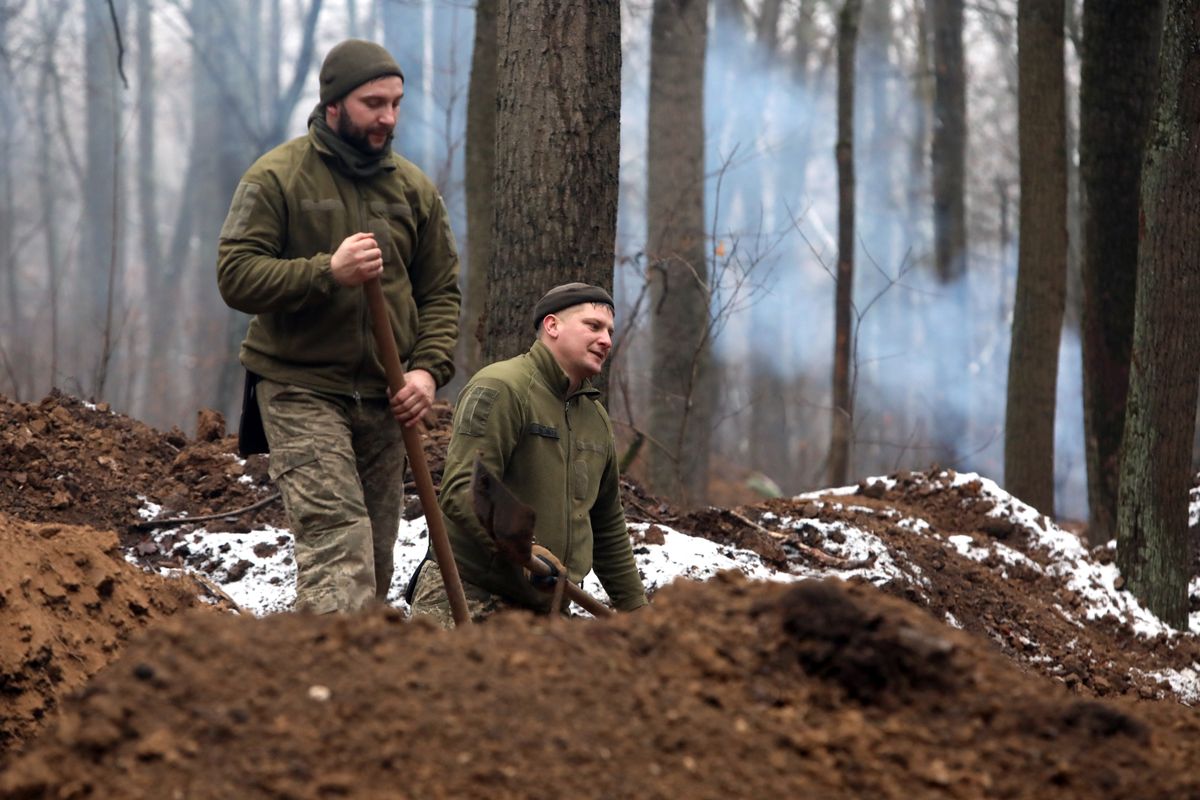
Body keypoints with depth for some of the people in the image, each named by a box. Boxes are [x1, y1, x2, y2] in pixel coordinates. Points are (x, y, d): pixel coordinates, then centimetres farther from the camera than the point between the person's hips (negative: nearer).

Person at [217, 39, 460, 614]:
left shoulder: (414, 188, 10)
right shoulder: (276, 177, -4)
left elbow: (440, 291, 12)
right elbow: (236, 276, -11)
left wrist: (429, 368, -6)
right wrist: (327, 272, -25)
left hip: (384, 397, 6)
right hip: (302, 392, -5)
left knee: (375, 556, 7)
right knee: (338, 541, -20)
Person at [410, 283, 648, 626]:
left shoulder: (597, 417, 20)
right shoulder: (500, 387, -8)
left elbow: (608, 527, 30)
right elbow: (460, 490, -20)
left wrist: (634, 607, 28)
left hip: (544, 609, 8)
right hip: (467, 598, -8)